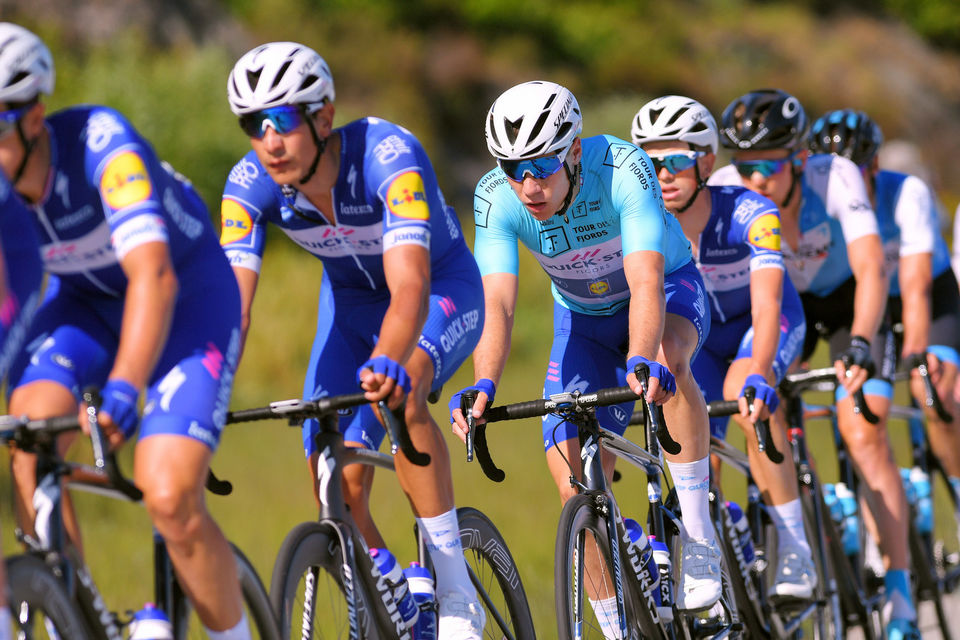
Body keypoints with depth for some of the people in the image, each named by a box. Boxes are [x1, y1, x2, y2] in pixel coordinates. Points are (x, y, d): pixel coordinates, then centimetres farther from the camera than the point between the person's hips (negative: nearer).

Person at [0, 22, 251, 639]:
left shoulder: (100, 142, -34)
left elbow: (153, 274, -44)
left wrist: (123, 387, -58)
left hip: (188, 294, -4)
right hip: (86, 300, 4)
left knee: (169, 499, -20)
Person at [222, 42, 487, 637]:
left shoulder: (388, 156, -37)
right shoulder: (251, 183, -23)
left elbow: (410, 285, -48)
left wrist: (386, 362, -68)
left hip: (444, 291, -5)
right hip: (349, 301, 5)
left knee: (398, 395, -36)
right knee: (337, 484, -8)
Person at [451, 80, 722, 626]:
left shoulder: (623, 168, -35)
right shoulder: (496, 197, -26)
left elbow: (646, 281, -44)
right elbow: (497, 304, -33)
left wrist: (642, 363, -61)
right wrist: (484, 386, -52)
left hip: (668, 288, -3)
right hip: (583, 316, 3)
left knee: (667, 357, -39)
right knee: (577, 490, -11)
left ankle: (699, 537, -28)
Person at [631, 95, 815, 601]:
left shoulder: (748, 214, -33)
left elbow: (765, 302, -44)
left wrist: (758, 375, -61)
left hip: (766, 324, -4)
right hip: (696, 332, 4)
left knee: (743, 392, -34)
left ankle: (794, 548, -27)